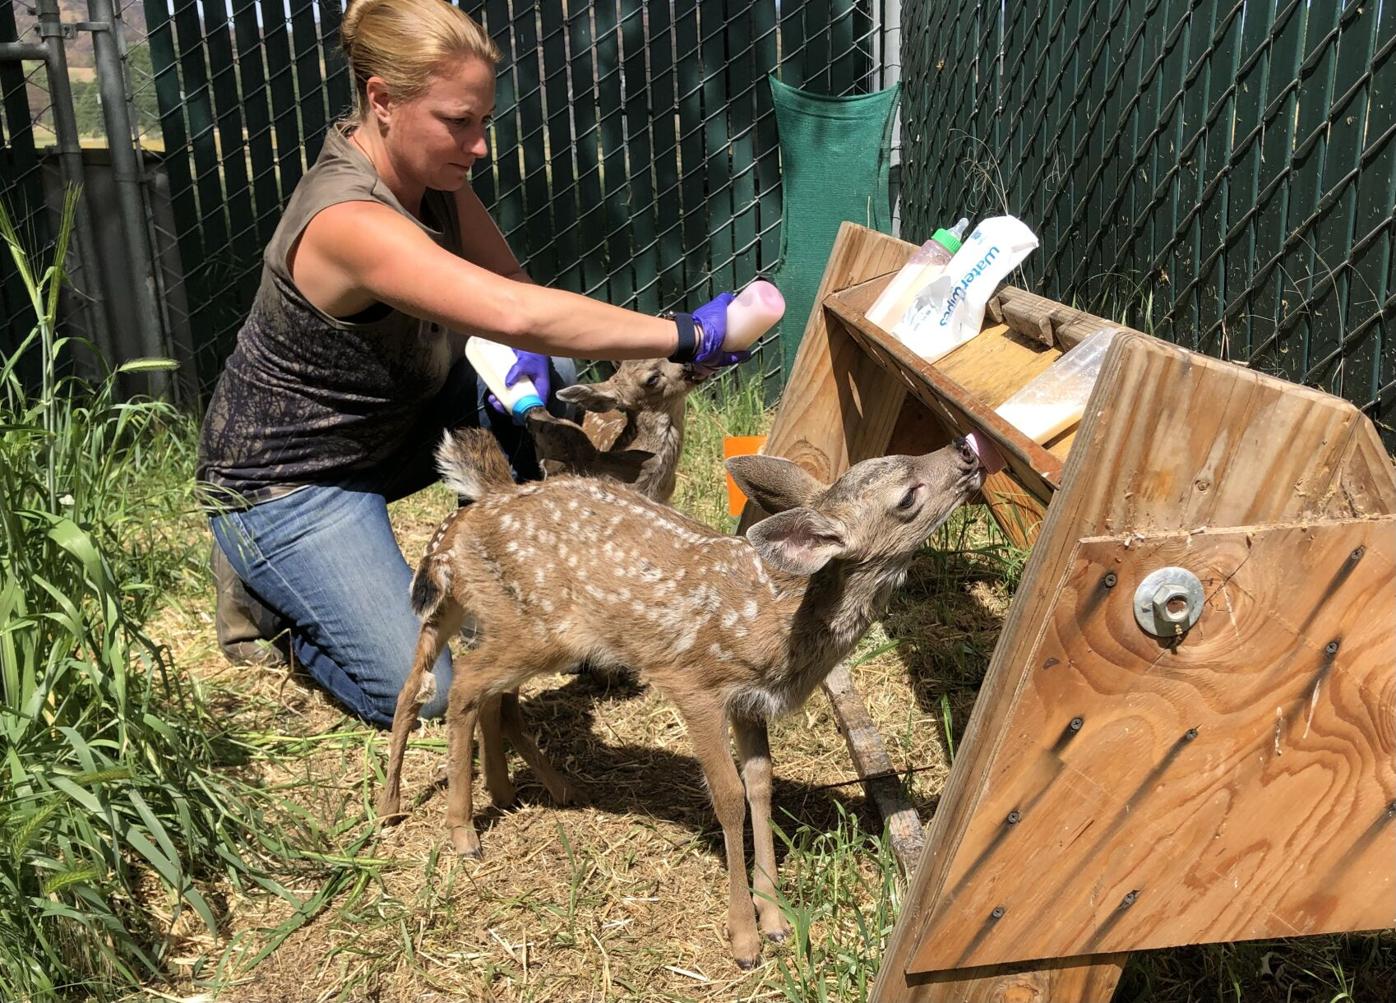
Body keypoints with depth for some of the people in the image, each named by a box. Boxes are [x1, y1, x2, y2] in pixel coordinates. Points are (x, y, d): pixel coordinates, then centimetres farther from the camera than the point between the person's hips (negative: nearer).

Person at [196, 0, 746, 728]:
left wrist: (532, 351, -23)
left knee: (560, 364, -10)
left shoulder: (430, 169, -9)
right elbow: (513, 314, -47)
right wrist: (686, 337, -42)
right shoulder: (348, 221, -35)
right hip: (291, 480, -8)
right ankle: (269, 581, 12)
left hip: (400, 417, 8)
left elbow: (505, 280, 0)